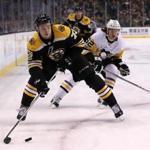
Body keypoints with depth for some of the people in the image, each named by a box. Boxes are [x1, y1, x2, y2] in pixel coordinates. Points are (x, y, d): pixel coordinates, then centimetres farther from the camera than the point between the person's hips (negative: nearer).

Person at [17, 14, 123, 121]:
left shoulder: (63, 31, -33)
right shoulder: (34, 43, -27)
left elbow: (80, 43, -17)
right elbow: (33, 65, -26)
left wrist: (70, 58, -23)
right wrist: (40, 82, -39)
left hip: (70, 56, -2)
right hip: (50, 60, 2)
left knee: (90, 77, -12)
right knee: (35, 79, -14)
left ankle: (113, 104, -4)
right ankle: (24, 107, 8)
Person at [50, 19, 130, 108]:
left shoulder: (120, 42, -17)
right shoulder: (98, 36, -33)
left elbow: (117, 57, -3)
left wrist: (121, 65, -20)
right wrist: (95, 61, -39)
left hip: (107, 58, 4)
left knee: (113, 71, -24)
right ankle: (57, 97, -13)